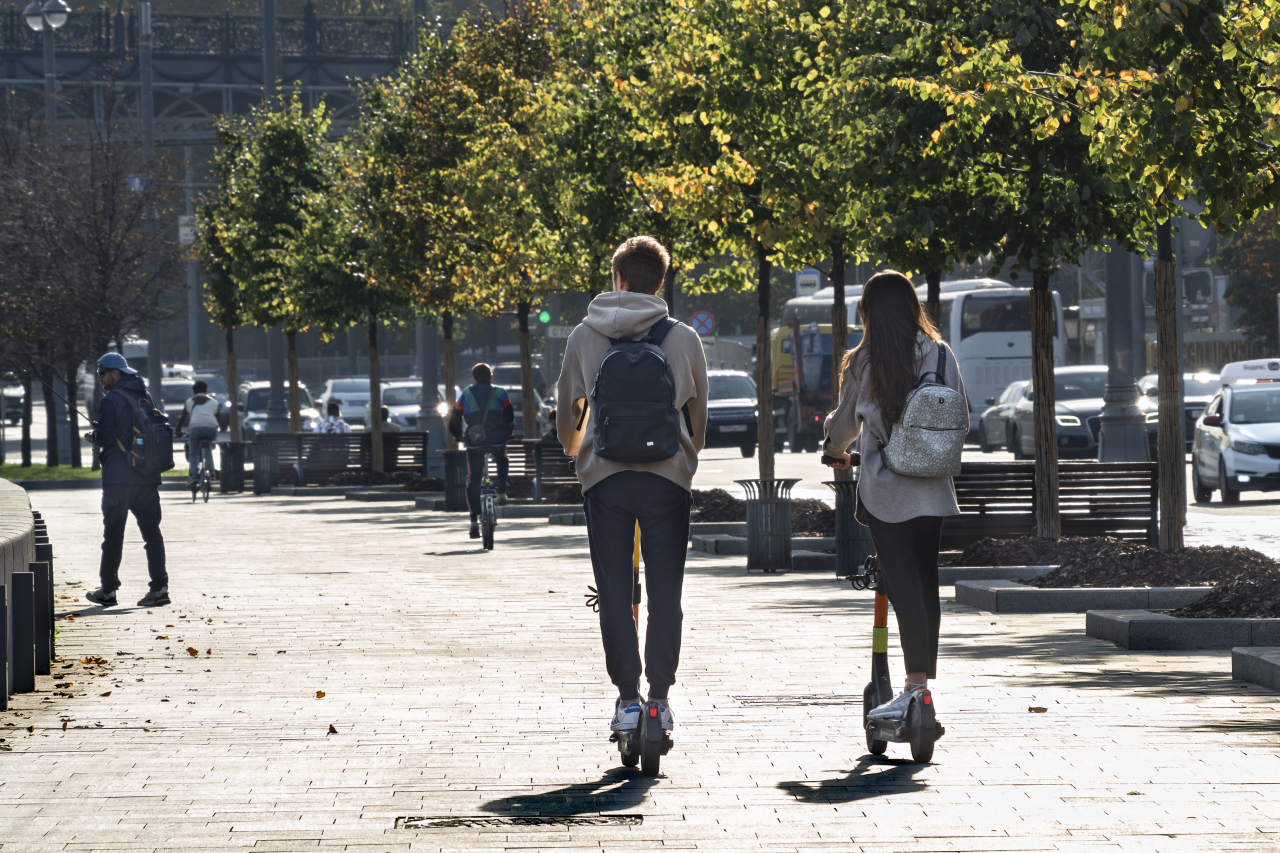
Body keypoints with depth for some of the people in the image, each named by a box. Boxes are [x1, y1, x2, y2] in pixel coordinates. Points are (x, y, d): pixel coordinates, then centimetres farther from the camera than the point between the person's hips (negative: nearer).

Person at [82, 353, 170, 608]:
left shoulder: (111, 400, -11)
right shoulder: (144, 397, 11)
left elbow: (104, 438, -17)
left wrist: (92, 437, 7)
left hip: (118, 478, -6)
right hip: (148, 476, 6)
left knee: (113, 534, 4)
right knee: (151, 531, 2)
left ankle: (108, 590, 10)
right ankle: (160, 587, -7)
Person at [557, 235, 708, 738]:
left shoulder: (584, 337, 2)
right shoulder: (683, 339, 1)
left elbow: (567, 409, 13)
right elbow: (698, 414, 11)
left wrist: (576, 451, 35)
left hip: (605, 477, 0)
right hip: (668, 477, 0)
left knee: (614, 593, 6)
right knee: (665, 593, 6)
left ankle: (628, 698, 5)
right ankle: (659, 699, 4)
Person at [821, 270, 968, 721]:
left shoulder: (863, 362, -6)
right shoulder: (941, 354, 1)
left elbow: (845, 419, 9)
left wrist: (834, 449, 30)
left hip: (885, 489, -4)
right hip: (934, 489, 4)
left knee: (903, 585, -6)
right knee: (926, 583, 12)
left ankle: (916, 687, -11)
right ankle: (926, 680, 17)